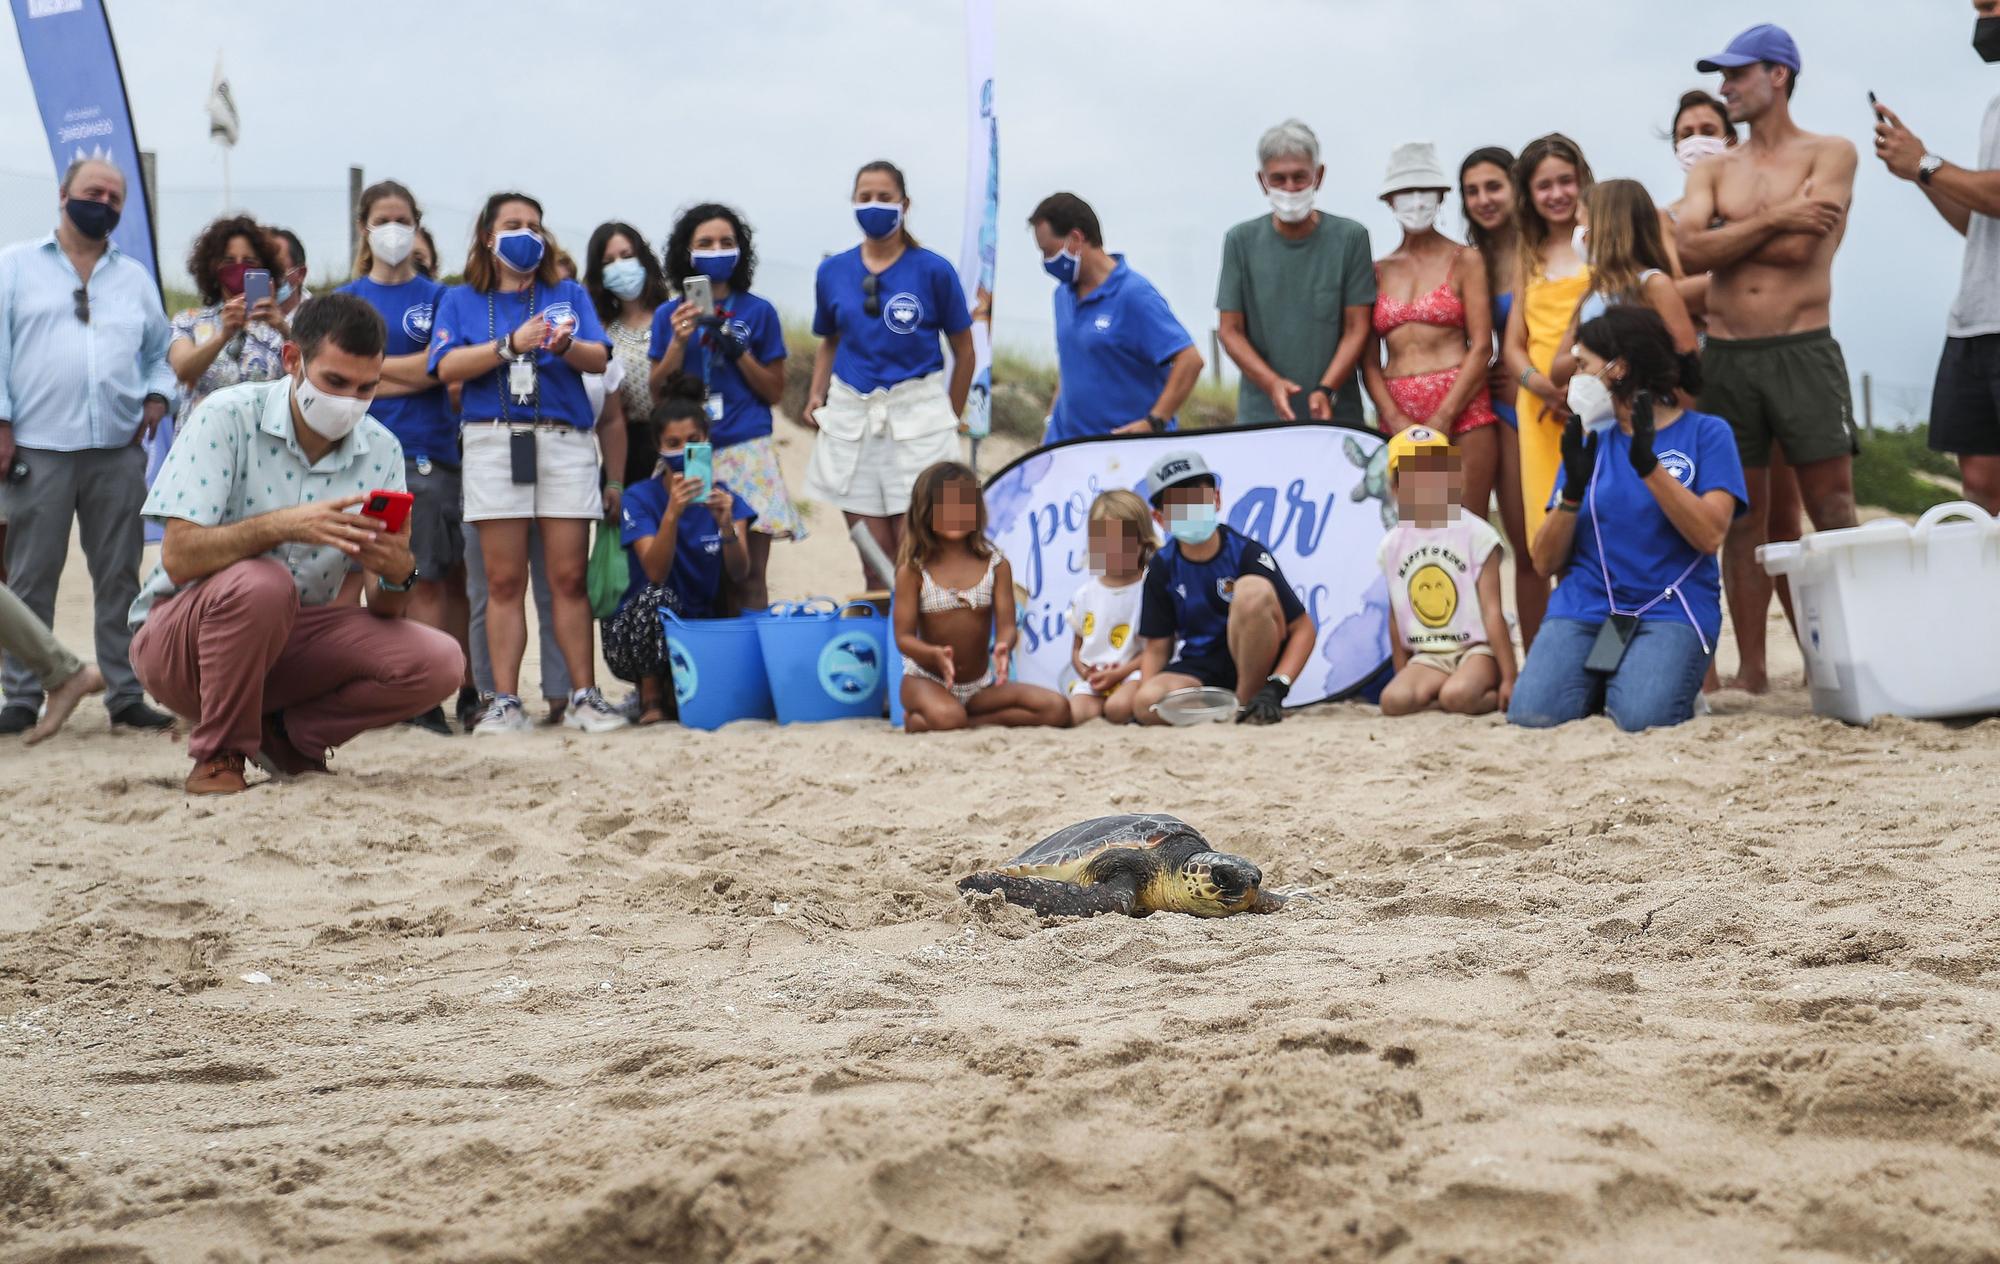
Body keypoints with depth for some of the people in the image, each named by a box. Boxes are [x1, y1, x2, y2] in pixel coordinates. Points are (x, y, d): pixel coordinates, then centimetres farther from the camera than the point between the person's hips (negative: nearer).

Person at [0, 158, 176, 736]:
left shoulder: (134, 276, 19)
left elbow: (160, 351, 25)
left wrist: (157, 396, 5)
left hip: (118, 450, 3)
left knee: (119, 579, 4)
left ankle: (126, 696, 8)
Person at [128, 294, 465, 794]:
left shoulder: (381, 451, -3)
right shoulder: (228, 417, -15)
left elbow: (385, 612, -3)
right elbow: (179, 557, -25)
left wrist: (398, 575, -27)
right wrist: (282, 525, -39)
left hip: (291, 639, 4)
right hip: (178, 634, -4)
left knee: (438, 664, -17)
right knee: (260, 584, -37)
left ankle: (284, 733, 4)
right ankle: (219, 754, -13)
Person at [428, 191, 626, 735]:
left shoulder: (569, 295, 18)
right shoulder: (460, 301, 14)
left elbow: (599, 358, 4)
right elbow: (448, 365, -2)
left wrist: (566, 346, -17)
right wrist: (511, 344, -12)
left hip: (565, 439, 1)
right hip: (493, 440, -1)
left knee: (569, 576, -4)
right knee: (504, 580, -4)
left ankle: (584, 697, -2)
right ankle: (504, 701, -3)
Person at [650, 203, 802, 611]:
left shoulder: (759, 312, 7)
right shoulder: (669, 315, 10)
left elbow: (774, 392, 8)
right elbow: (657, 391, 7)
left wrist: (739, 352, -7)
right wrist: (679, 341, -8)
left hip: (747, 450, -1)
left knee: (751, 575, -5)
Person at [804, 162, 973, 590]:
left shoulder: (933, 270, -2)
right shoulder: (833, 272, 8)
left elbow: (963, 351, 6)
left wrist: (951, 420, 7)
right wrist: (816, 394, 7)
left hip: (916, 414, -3)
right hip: (851, 415, 3)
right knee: (874, 561, 4)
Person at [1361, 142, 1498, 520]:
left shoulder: (1464, 261, 6)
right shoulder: (1378, 271, 14)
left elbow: (1481, 347, -1)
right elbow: (1369, 360, 8)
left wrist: (1442, 419, -10)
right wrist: (1396, 420, -7)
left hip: (1462, 411, -3)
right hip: (1397, 417, 3)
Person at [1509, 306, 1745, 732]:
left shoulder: (1705, 433, 3)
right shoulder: (1589, 443, 14)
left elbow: (1710, 536, -11)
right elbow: (1545, 563, 8)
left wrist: (1648, 465, -19)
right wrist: (1573, 490, -8)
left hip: (1671, 607, -3)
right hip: (1585, 605, 3)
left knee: (1640, 716, -32)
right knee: (1531, 712, -26)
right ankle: (1598, 681, 5)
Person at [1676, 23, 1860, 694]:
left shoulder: (1830, 154, 3)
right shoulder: (1712, 170, 14)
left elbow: (1800, 247, -13)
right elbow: (1691, 252, -4)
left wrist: (1727, 233, -1)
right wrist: (1772, 219, -10)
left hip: (1803, 352, -4)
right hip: (1727, 356, 4)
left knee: (1835, 514, -6)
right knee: (1741, 520, 4)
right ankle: (1751, 670, 7)